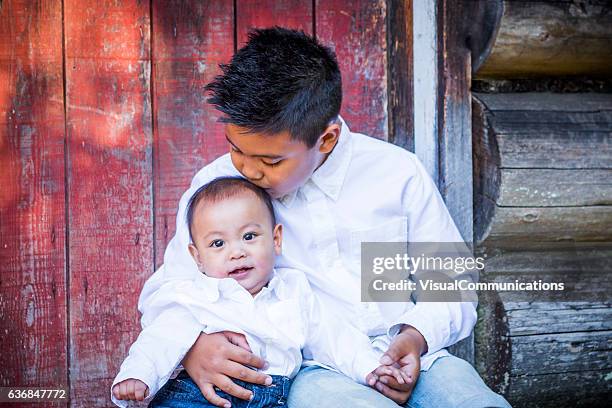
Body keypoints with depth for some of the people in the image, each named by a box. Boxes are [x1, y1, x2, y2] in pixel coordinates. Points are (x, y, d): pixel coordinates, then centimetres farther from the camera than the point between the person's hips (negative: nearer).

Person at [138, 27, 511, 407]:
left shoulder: (398, 173, 6)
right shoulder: (217, 184, 5)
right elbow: (164, 291, 10)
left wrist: (416, 336, -11)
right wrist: (190, 342, -14)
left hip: (408, 360, 1)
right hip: (307, 372, 0)